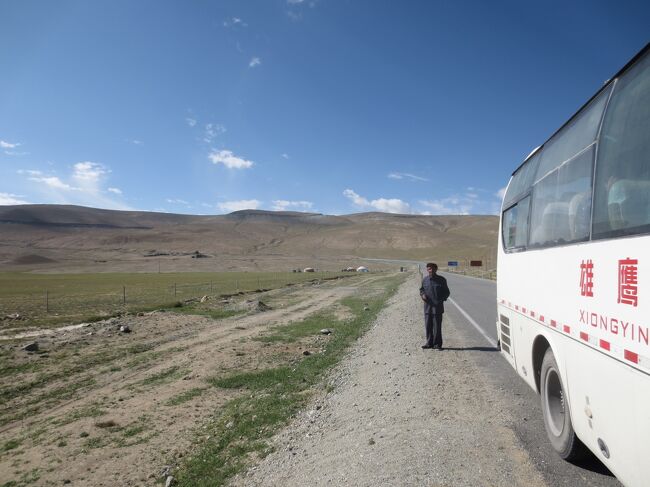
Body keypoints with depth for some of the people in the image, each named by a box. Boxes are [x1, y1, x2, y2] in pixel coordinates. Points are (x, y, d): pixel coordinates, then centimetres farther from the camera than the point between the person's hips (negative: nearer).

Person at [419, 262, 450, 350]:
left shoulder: (441, 280, -1)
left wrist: (442, 299, -9)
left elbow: (447, 292, 6)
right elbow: (422, 289, 20)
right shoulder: (425, 280, 6)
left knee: (437, 326, -1)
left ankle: (437, 344, 9)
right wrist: (422, 294, -2)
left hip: (438, 306, -3)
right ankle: (429, 343, 20)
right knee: (428, 325, 8)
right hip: (427, 306, 3)